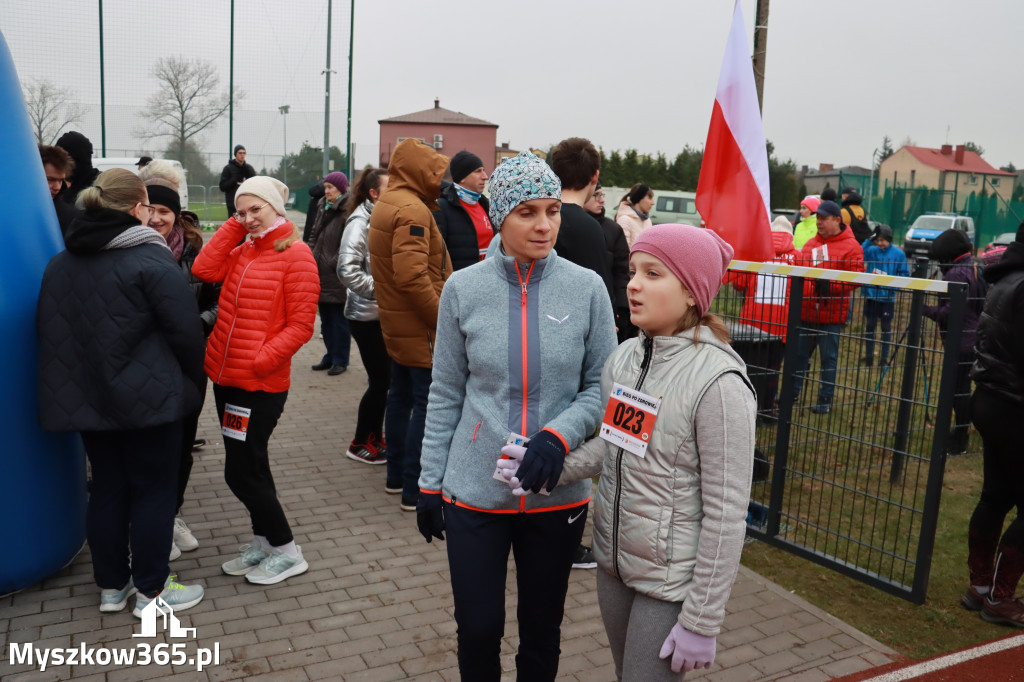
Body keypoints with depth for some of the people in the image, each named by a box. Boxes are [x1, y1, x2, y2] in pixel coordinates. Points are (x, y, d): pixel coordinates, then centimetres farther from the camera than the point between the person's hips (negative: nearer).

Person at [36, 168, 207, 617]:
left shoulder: (60, 263, 8)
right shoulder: (151, 259, -14)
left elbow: (49, 331, 15)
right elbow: (185, 330, -15)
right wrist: (191, 379, 1)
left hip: (86, 397, 7)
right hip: (148, 397, -7)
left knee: (107, 487, 16)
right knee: (154, 489, 5)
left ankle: (112, 586, 26)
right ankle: (151, 591, 14)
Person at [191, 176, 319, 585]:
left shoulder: (295, 255, -10)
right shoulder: (241, 251, 11)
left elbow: (300, 326, -15)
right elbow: (204, 270, -6)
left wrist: (258, 361, -20)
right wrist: (234, 226, -1)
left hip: (261, 383, -7)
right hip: (225, 377, 7)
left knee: (242, 472, -2)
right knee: (249, 466, 17)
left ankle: (287, 553, 14)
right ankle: (263, 543, 33)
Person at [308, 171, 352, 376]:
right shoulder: (323, 207, 14)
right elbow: (314, 234, 21)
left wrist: (334, 263, -17)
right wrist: (311, 257, 10)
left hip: (338, 276, -9)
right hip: (321, 273, 9)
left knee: (339, 319, 1)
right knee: (326, 318, 16)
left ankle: (340, 360, 11)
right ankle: (331, 356, 27)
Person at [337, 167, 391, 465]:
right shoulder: (360, 222, -14)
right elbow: (347, 270, -24)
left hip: (384, 313, 8)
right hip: (367, 314, -8)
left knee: (384, 378, 13)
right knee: (380, 380, -1)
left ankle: (375, 437, 27)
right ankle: (360, 443, 15)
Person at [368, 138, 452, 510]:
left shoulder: (385, 204, 13)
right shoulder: (412, 210, -20)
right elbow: (413, 276, -29)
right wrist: (443, 320, -23)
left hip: (395, 321, 10)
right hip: (421, 326, -10)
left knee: (401, 395, 18)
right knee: (428, 403, -4)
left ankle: (396, 474, 30)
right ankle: (415, 490, 1)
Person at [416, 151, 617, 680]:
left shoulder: (587, 288, -6)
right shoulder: (463, 288, -4)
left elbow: (603, 385, -1)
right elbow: (446, 394, 2)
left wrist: (560, 435, -19)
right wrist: (430, 482, 3)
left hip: (558, 493, 0)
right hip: (474, 492, 0)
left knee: (541, 629, 17)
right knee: (478, 628, 11)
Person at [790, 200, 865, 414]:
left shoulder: (850, 246, -5)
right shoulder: (811, 243, 12)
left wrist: (830, 285, -21)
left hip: (831, 313, -5)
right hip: (806, 310, 5)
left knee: (829, 357, 4)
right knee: (799, 353, 11)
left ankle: (825, 400, 14)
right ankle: (794, 392, 25)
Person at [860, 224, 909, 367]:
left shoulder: (898, 253, -5)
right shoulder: (872, 250, -1)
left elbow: (904, 273, -1)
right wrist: (869, 241, -21)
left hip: (888, 297, -2)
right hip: (871, 294, 2)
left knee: (886, 327, 8)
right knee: (869, 325, 9)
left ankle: (884, 358, 17)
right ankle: (869, 356, 20)